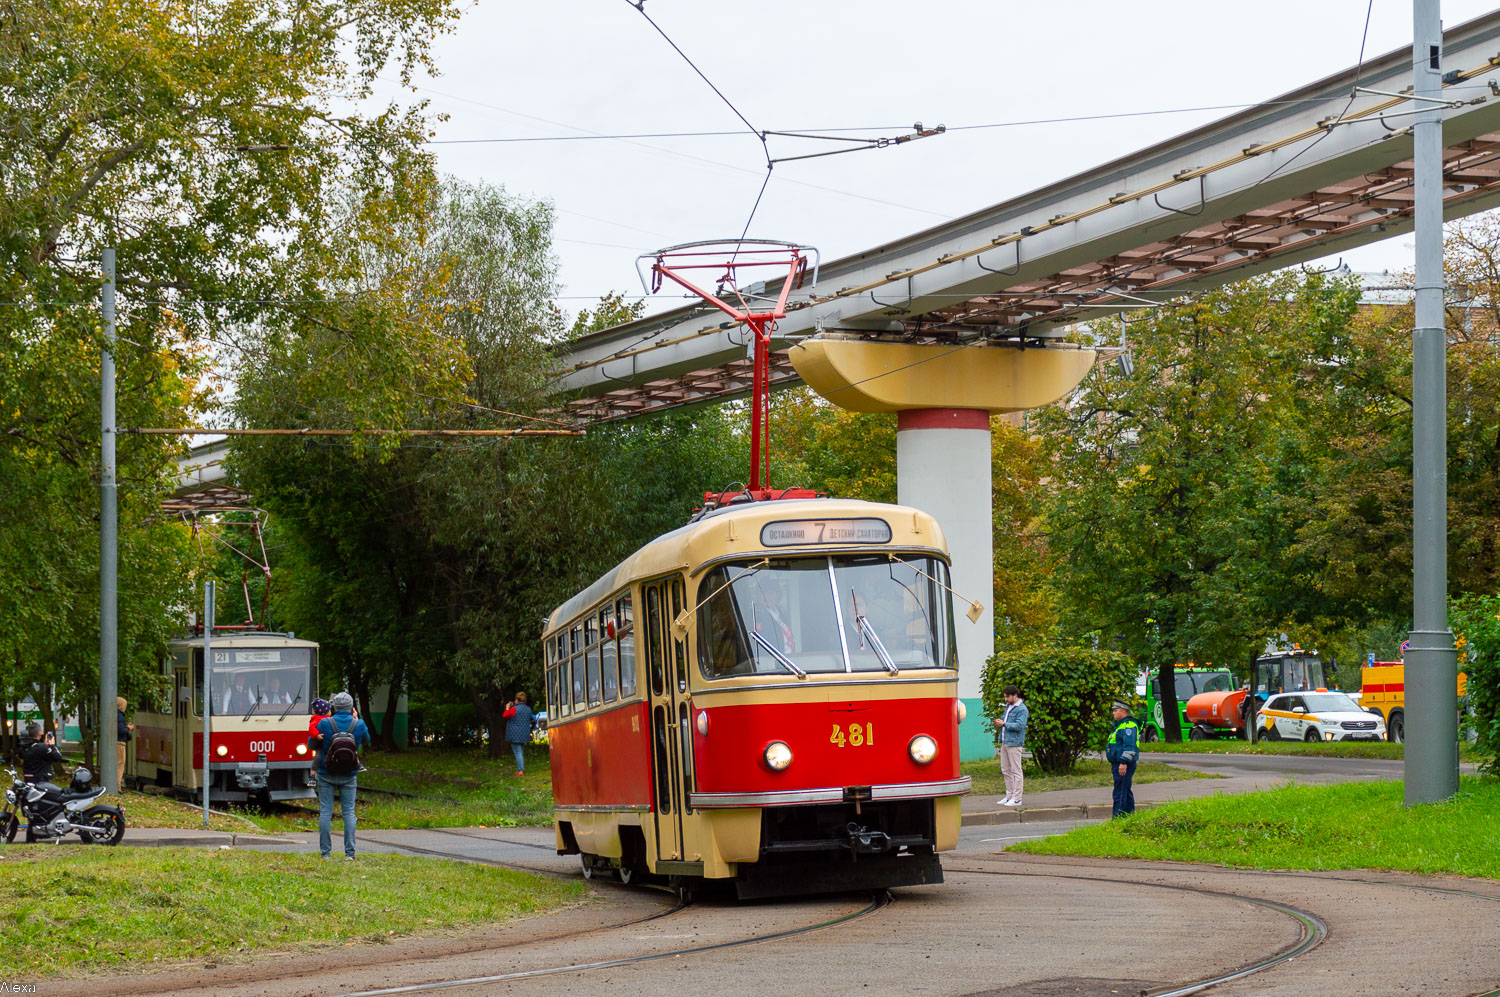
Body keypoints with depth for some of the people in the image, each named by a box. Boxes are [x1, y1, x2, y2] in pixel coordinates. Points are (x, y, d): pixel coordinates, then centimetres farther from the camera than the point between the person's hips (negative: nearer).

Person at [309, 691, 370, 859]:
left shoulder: (325, 723, -10)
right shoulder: (358, 724, -5)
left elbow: (311, 745, 0)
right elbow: (366, 743, 16)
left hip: (326, 774, -1)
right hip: (348, 775, 1)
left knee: (325, 812, 3)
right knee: (349, 812, 5)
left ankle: (325, 852, 1)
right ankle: (350, 852, -1)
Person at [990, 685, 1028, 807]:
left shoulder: (1022, 709, -11)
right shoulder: (1008, 707, 17)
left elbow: (1019, 725, -19)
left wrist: (1003, 724, -15)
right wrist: (999, 722, 5)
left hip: (1014, 743, -9)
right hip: (1005, 742, 9)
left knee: (1015, 771, -5)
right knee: (1005, 770, 11)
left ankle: (1016, 798, -3)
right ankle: (1009, 796, 18)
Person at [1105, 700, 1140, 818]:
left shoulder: (1129, 725, -14)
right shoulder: (1120, 725, 20)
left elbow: (1129, 746, -23)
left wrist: (1123, 763, -27)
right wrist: (1114, 764, 27)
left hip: (1124, 765, -11)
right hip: (1119, 764, 11)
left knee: (1120, 793, -12)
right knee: (1126, 792, 15)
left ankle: (1118, 817, -14)